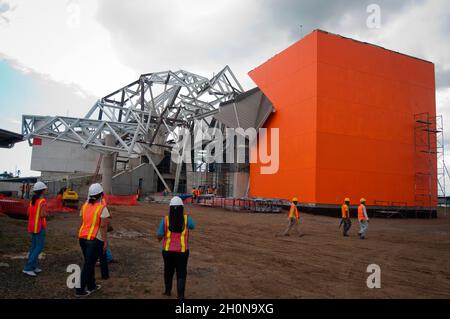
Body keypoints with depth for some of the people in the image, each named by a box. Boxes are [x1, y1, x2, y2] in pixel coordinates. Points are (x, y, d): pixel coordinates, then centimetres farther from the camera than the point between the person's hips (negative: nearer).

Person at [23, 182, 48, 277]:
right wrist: (46, 213, -1)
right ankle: (27, 268, -9)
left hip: (32, 226, 8)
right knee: (39, 247, -4)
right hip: (39, 226, -8)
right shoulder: (42, 201, -16)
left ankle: (33, 267, 17)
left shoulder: (32, 200, 8)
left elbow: (29, 213, 11)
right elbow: (42, 214, -22)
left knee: (34, 246, 15)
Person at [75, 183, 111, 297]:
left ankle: (91, 286, 32)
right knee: (88, 264, 3)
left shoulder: (84, 206, 6)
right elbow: (103, 226, -15)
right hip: (95, 239, -7)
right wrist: (105, 241, -9)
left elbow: (82, 222, 11)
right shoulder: (102, 208, -12)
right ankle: (80, 290, 7)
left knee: (89, 262, 19)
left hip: (83, 237, 7)